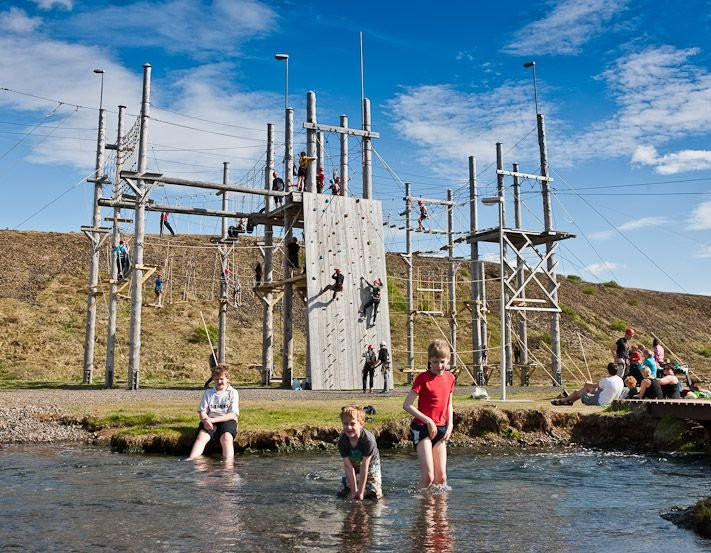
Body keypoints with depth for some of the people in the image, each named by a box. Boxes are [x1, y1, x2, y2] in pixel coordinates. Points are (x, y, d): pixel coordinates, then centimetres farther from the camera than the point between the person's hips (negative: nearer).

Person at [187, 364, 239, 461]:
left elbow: (233, 415, -4)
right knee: (202, 436, -29)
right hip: (210, 421, 2)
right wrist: (206, 420, -15)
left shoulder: (233, 393, 8)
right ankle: (191, 460, -47)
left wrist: (213, 420, -15)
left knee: (226, 437, -34)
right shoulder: (208, 393, 18)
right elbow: (202, 412, 10)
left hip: (227, 421, -2)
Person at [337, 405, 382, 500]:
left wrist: (360, 492, -27)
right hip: (354, 466, 3)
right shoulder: (342, 441, -27)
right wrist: (354, 491, -23)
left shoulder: (368, 440, -36)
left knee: (375, 495, -12)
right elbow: (349, 467, -22)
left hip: (370, 465, -2)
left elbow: (364, 467, -31)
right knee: (346, 494, -4)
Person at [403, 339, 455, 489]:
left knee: (441, 477, 5)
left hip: (441, 429, 6)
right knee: (428, 476, -11)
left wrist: (450, 425, 4)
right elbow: (407, 405, -14)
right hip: (422, 428, -5)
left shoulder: (450, 378, 6)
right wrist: (428, 421, -15)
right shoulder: (423, 378, -11)